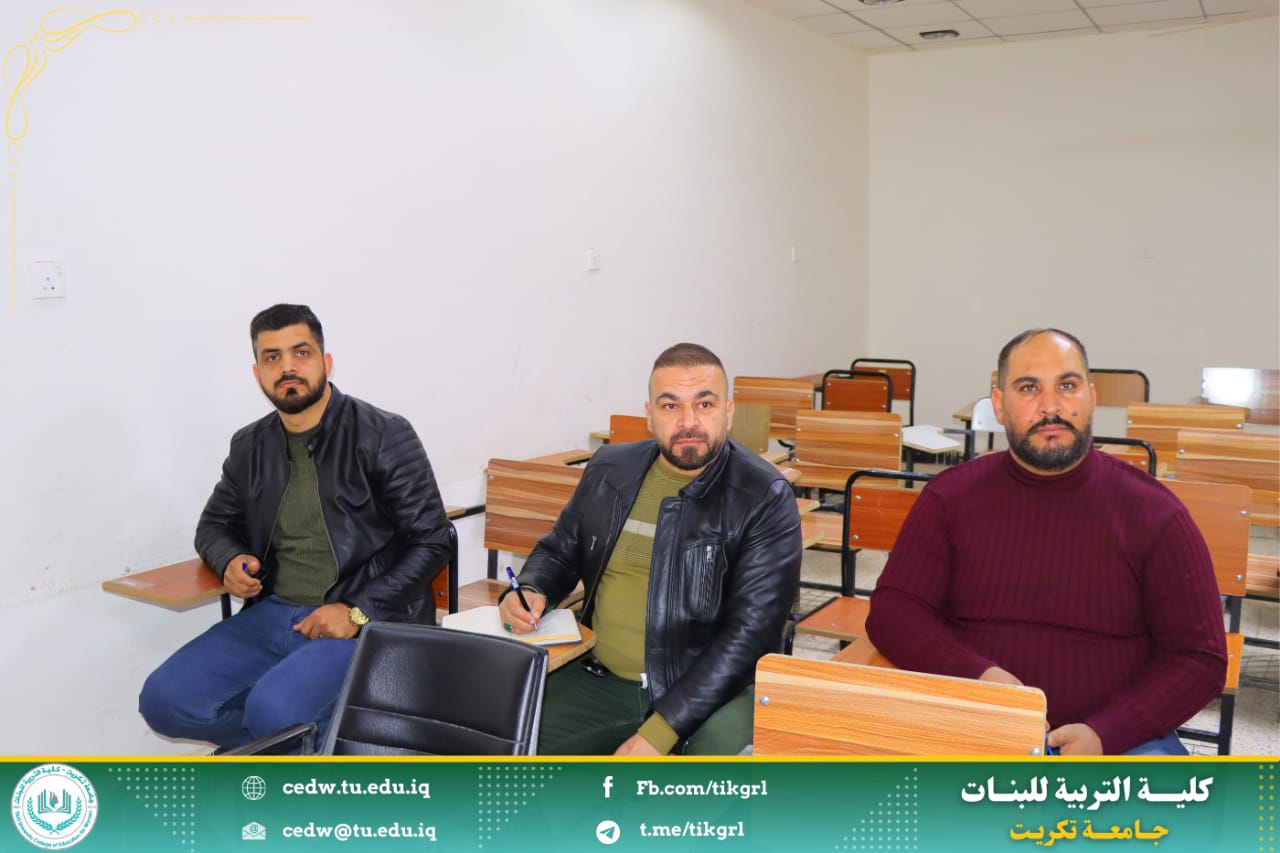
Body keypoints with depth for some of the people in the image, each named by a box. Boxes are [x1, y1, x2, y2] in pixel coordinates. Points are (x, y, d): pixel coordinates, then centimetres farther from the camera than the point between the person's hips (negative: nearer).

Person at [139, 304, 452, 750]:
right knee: (163, 700, -12)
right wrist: (231, 560, 1)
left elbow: (429, 542, -6)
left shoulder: (383, 436, -5)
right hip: (272, 614, 6)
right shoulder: (249, 446, 11)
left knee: (275, 710, -30)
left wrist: (358, 612, -15)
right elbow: (214, 525, 26)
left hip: (366, 622, -6)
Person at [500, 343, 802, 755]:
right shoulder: (609, 469, 6)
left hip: (711, 689, -4)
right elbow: (558, 552, 22)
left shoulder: (765, 499, -9)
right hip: (601, 682, 4)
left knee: (724, 747, -34)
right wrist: (530, 591, -2)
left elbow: (750, 633, -14)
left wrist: (659, 733, -20)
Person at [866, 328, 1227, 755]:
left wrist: (1103, 735, -14)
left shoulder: (1153, 512, 1)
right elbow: (892, 609, 1)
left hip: (1117, 738, 0)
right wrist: (980, 676, -17)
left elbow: (1200, 656, 1)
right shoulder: (950, 496, 4)